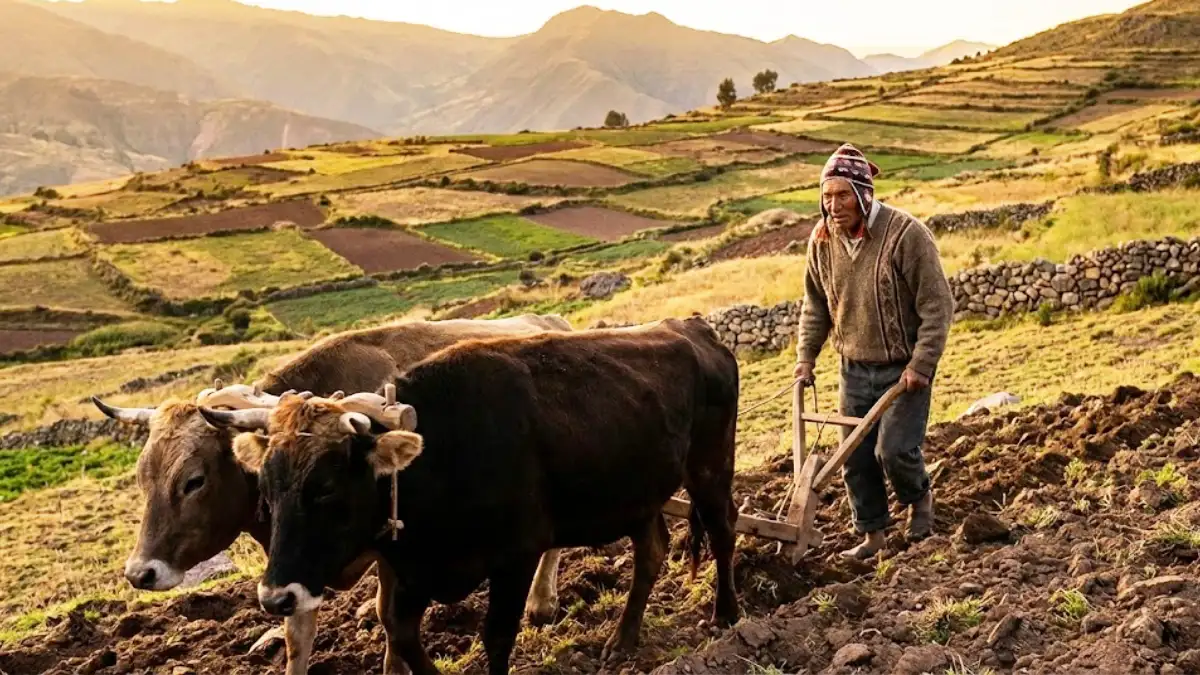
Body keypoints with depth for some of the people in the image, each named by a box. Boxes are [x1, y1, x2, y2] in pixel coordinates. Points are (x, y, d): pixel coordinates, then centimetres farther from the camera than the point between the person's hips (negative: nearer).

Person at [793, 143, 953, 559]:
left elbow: (937, 306, -16)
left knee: (893, 449, -12)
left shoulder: (906, 234, -19)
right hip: (855, 368, 5)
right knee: (856, 458, 8)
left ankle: (919, 498, 20)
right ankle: (872, 534, 25)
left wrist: (921, 365, -19)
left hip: (903, 368, -5)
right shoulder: (822, 240, -2)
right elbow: (815, 304, 12)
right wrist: (806, 357, 5)